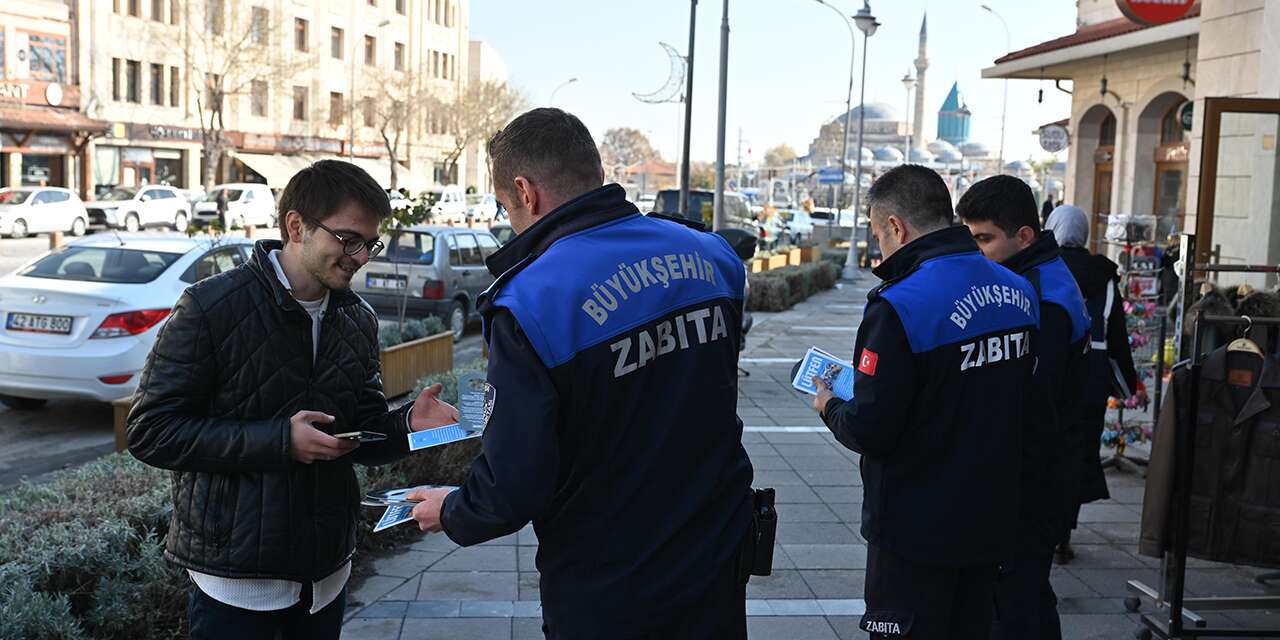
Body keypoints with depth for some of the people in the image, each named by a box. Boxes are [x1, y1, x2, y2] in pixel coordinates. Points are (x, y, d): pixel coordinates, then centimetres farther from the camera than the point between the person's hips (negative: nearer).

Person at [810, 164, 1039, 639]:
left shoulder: (900, 306, -23)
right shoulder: (1018, 292, 0)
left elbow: (869, 432, -23)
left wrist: (830, 407, -1)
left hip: (917, 529, -7)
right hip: (990, 520, 7)